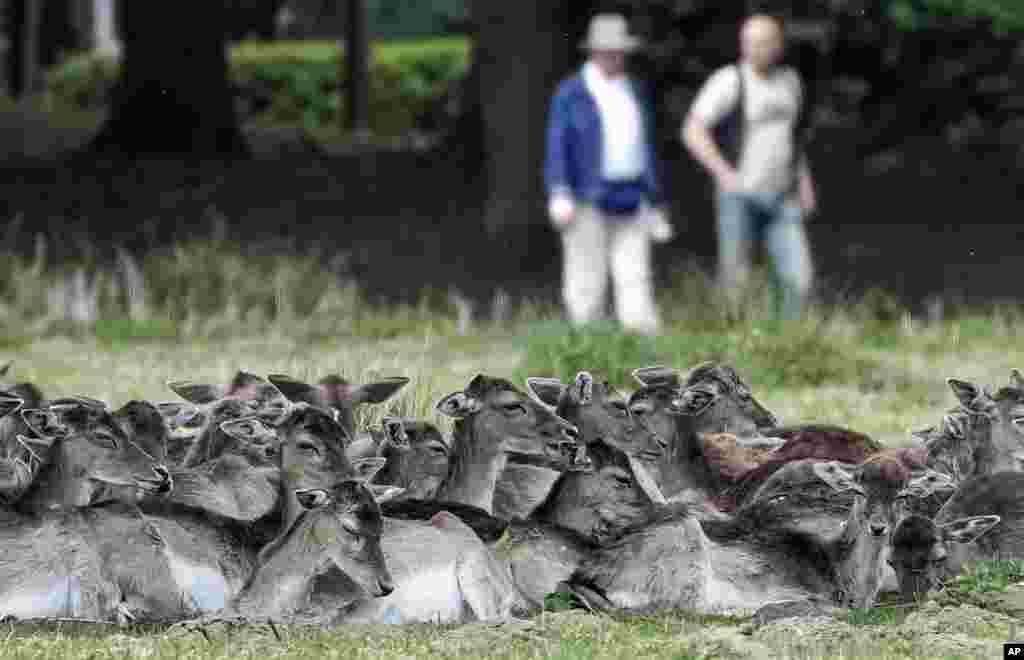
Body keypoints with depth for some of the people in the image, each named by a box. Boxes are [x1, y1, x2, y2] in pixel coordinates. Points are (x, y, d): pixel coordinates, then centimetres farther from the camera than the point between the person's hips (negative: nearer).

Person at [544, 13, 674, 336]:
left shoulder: (635, 92, 15)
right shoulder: (570, 94, 0)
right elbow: (557, 148, -5)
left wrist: (656, 204, 18)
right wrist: (559, 195, -18)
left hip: (631, 202, 4)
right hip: (588, 202, -4)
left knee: (635, 279, -6)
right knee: (588, 283, -2)